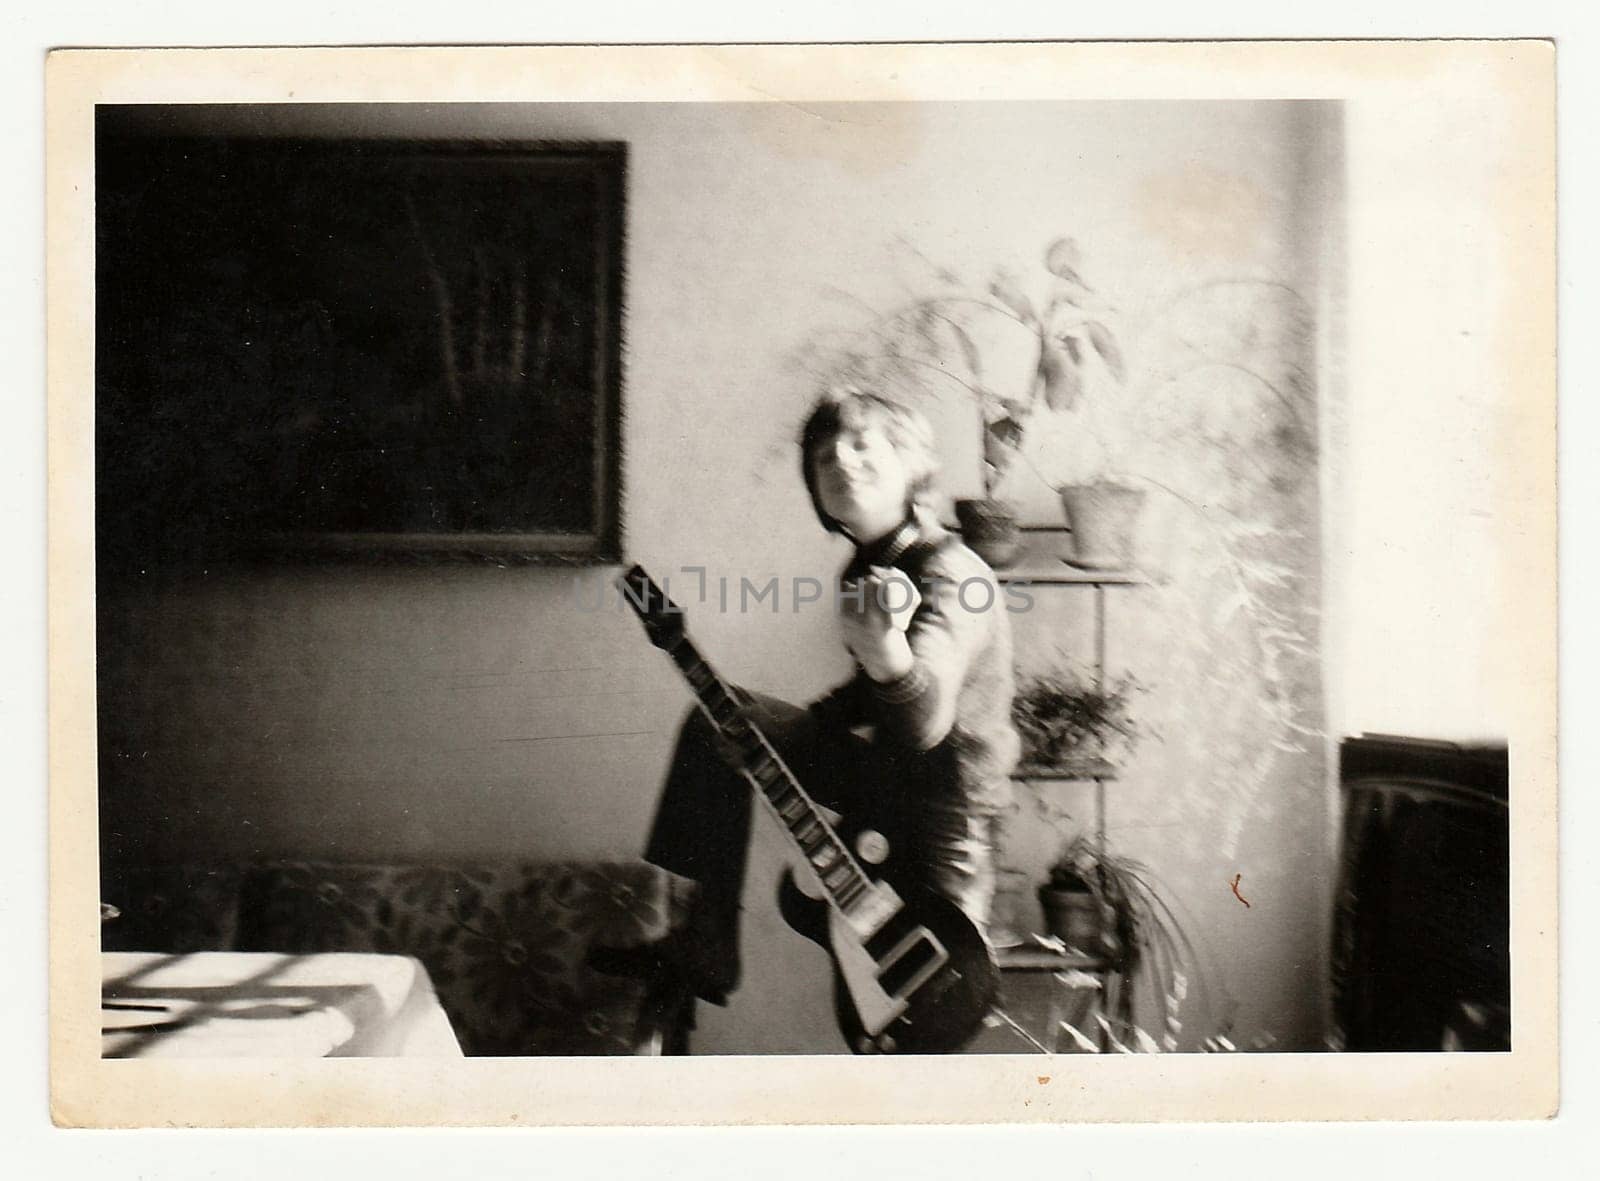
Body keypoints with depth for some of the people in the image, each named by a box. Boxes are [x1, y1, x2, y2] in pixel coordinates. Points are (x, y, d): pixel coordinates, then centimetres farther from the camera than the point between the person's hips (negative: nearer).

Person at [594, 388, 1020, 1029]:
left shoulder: (949, 573, -24)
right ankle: (700, 950, 6)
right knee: (721, 722, 3)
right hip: (882, 778, 9)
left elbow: (926, 724, -42)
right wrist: (791, 731, 7)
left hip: (943, 820, -8)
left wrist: (885, 650, -63)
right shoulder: (867, 570, 3)